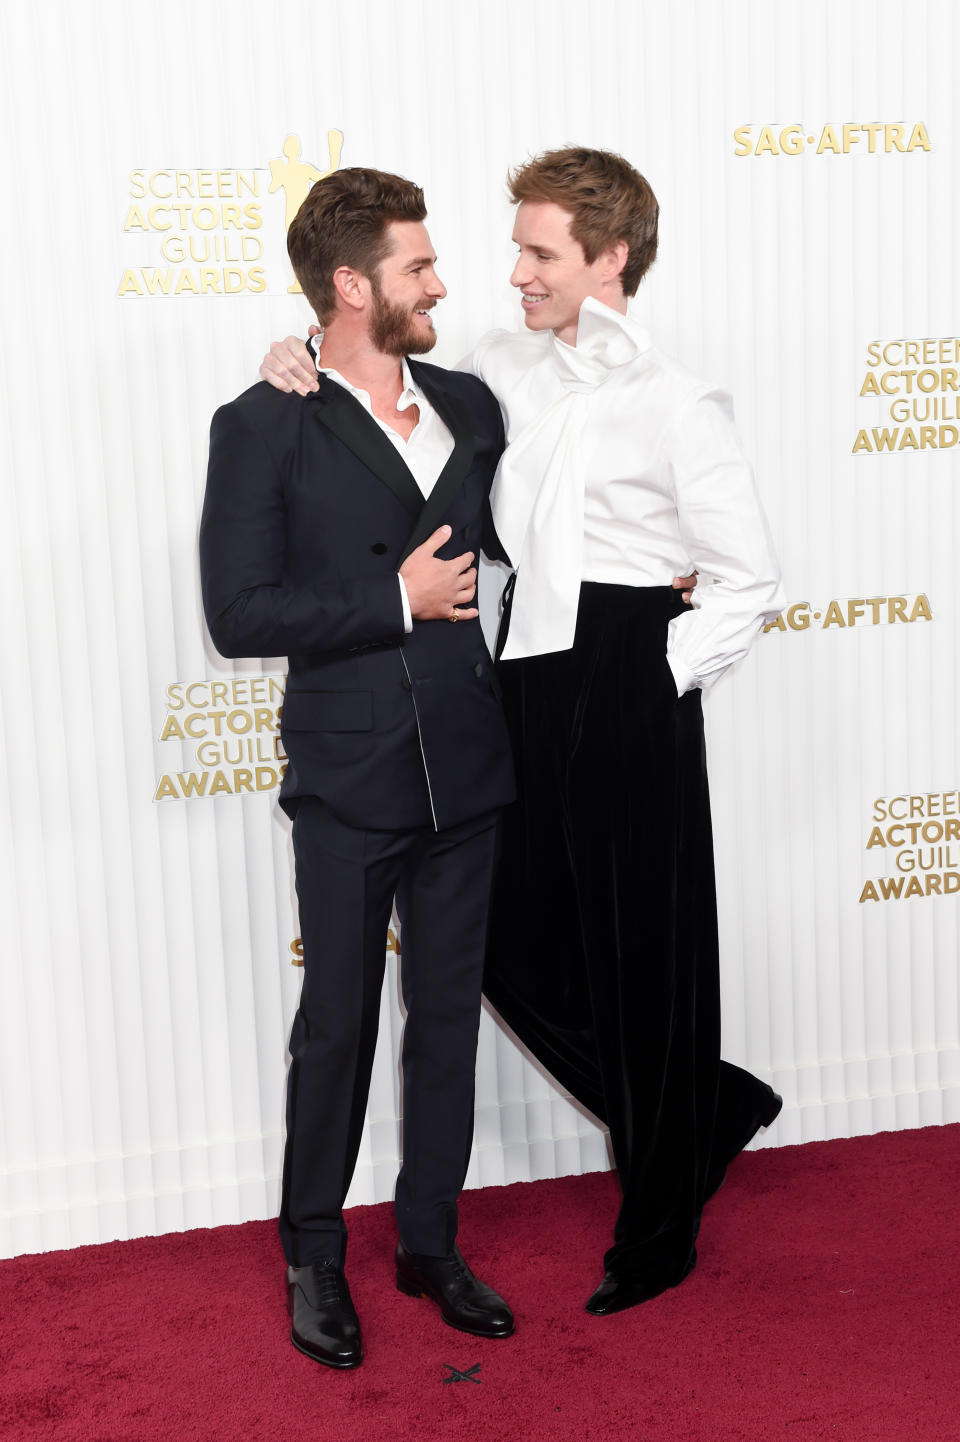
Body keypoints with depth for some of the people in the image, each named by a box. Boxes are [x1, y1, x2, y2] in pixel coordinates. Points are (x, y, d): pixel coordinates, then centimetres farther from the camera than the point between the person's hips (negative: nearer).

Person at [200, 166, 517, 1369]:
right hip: (349, 780, -5)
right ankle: (314, 1258, 28)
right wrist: (398, 601, -15)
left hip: (465, 771, 5)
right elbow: (238, 614, -14)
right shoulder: (264, 427, -7)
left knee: (449, 1013, 14)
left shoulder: (468, 405, 8)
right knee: (336, 1025, 8)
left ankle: (430, 1244, 31)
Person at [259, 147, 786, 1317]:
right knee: (516, 951, 12)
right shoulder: (504, 367, 8)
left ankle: (657, 1232, 28)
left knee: (644, 965, 7)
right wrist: (304, 366, 0)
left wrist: (659, 683, -9)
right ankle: (710, 1108, 36)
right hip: (528, 686, 7)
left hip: (629, 702, -6)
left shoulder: (676, 406, -9)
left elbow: (749, 582, -5)